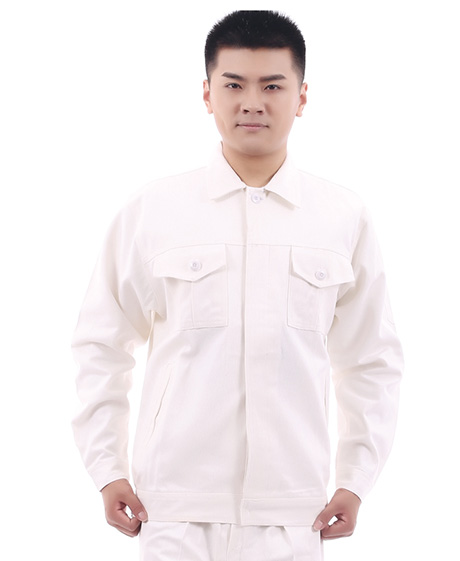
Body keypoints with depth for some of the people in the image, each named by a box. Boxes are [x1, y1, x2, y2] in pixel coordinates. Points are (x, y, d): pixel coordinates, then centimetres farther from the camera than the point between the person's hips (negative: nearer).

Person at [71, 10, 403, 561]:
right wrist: (107, 468, 5)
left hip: (291, 515, 1)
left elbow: (372, 361, 12)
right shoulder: (151, 211, 3)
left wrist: (356, 480, 8)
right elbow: (101, 346, 8)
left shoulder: (345, 219, 6)